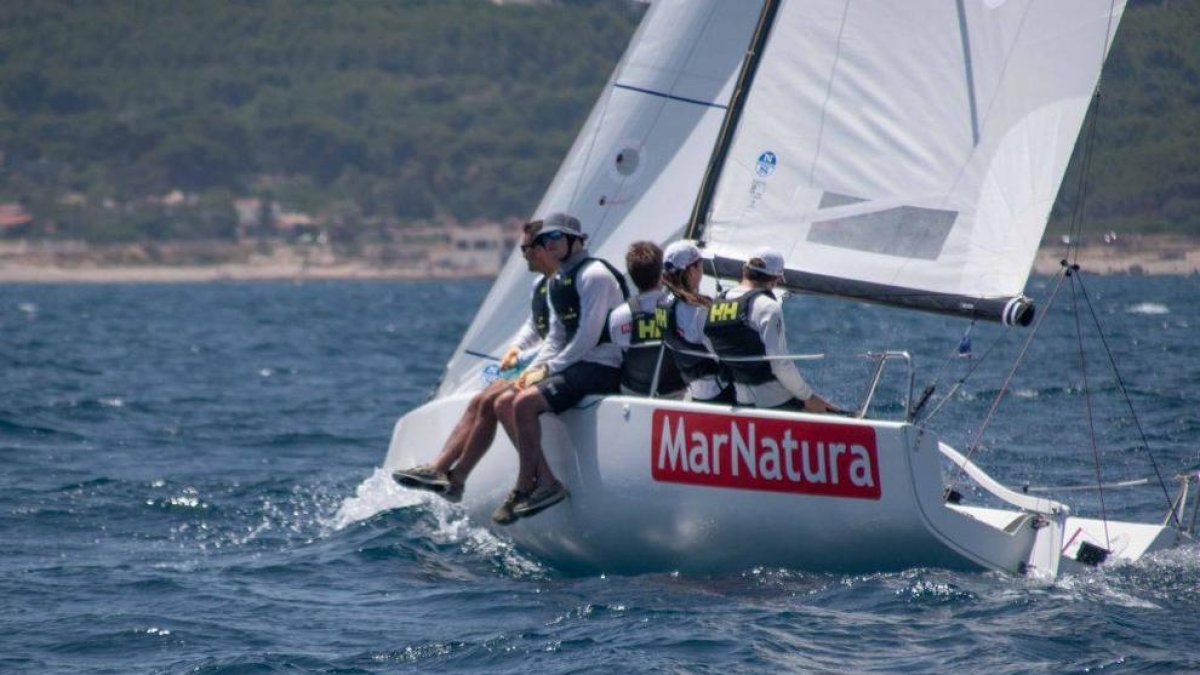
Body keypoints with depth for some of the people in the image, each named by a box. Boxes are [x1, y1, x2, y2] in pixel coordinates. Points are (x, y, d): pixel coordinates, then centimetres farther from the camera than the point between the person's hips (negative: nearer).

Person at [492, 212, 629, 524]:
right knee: (504, 404, -1)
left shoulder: (594, 275, -13)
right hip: (575, 364, 10)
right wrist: (534, 369, 2)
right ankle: (543, 480, -5)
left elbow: (588, 337, -18)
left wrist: (549, 369, -13)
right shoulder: (558, 281, 17)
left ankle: (526, 484, -12)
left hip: (602, 369, -10)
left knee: (525, 403, -24)